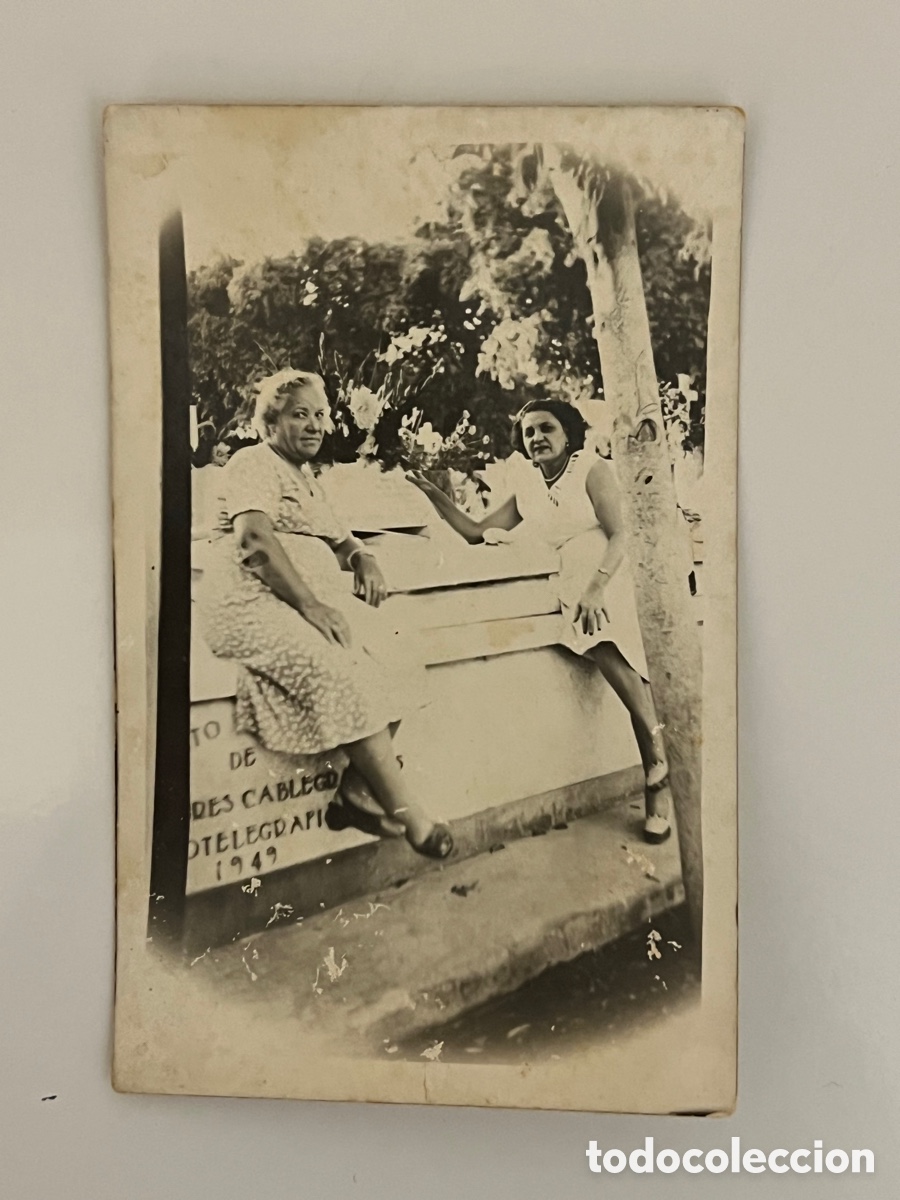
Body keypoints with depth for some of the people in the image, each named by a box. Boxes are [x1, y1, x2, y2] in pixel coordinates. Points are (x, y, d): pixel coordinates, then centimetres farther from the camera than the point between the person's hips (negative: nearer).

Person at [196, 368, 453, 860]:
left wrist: (364, 560, 2)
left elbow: (338, 539, 27)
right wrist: (310, 604, -23)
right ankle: (407, 814, -25)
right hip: (256, 600, -8)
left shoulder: (307, 477, 29)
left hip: (314, 597, 8)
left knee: (387, 657, -18)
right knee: (341, 670, -29)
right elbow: (254, 539, -15)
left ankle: (356, 794, -16)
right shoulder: (254, 463, 2)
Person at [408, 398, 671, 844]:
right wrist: (435, 496, 4)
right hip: (562, 590, 7)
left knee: (605, 648, -30)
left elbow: (618, 535, -5)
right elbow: (474, 532, 16)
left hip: (603, 581, -6)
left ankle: (657, 774, -22)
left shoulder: (592, 469, 4)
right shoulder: (526, 489, 17)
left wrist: (596, 588, -21)